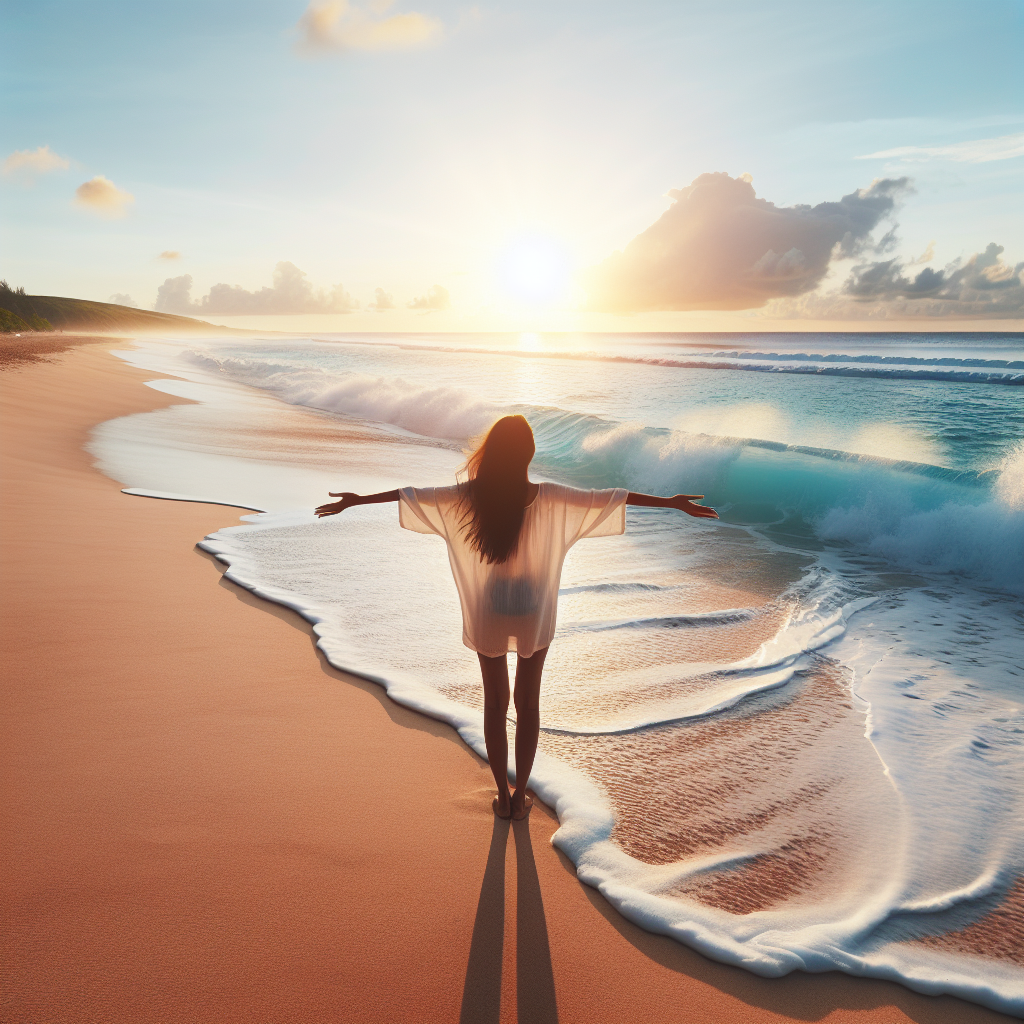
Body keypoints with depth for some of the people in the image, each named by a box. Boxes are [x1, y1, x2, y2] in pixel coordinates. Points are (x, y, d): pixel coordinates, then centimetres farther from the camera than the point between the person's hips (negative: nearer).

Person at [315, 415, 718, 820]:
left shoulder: (469, 496, -12)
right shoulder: (548, 497, -15)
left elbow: (411, 494, -3)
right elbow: (607, 498, -12)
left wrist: (356, 500, 9)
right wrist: (673, 503, -5)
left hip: (488, 614, 1)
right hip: (534, 614, -1)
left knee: (495, 703, 16)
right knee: (528, 703, 15)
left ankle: (503, 797, 25)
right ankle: (520, 797, 23)